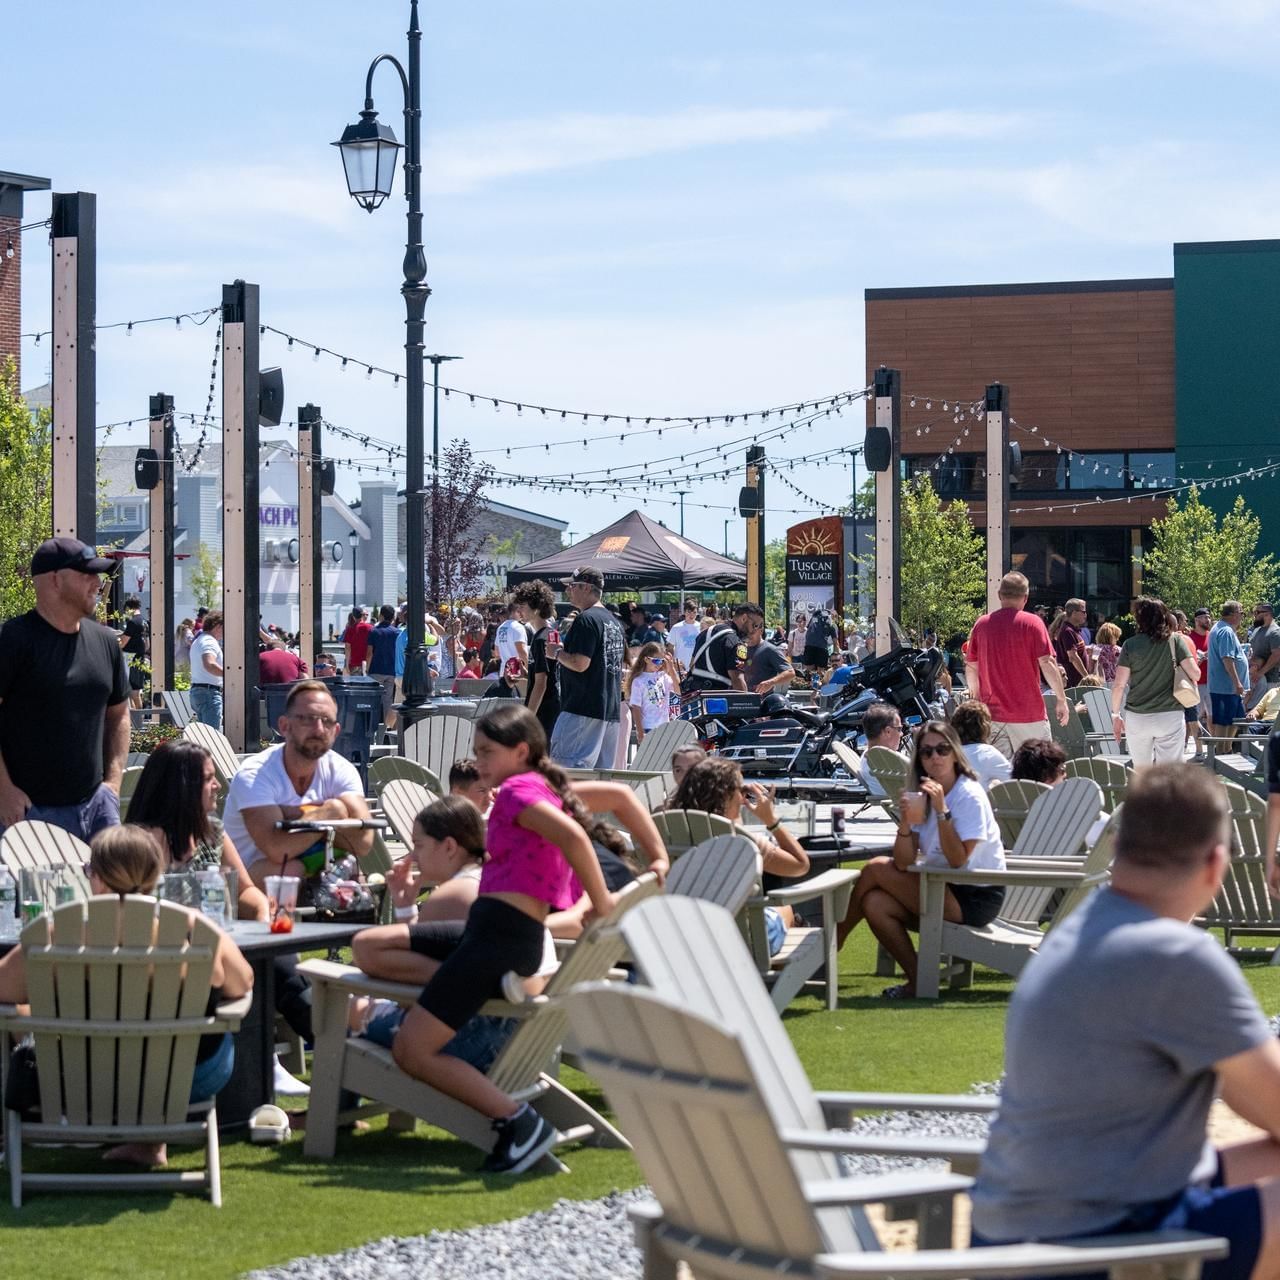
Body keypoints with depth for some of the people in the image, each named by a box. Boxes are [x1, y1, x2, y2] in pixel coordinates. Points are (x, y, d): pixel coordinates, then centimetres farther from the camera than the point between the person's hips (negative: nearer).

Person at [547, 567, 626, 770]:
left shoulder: (586, 620, -13)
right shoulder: (613, 621, 17)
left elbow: (580, 663, -21)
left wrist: (557, 653, -4)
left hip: (583, 708, -10)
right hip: (611, 710, 10)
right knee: (602, 768, 8)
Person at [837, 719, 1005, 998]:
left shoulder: (969, 795, -13)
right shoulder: (923, 797, 8)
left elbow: (958, 860, -22)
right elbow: (904, 863, -3)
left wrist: (941, 809, -26)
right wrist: (905, 822, -21)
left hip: (976, 899, -7)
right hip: (945, 893, 7)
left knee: (875, 869, -13)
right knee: (874, 905, -15)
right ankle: (918, 980, -3)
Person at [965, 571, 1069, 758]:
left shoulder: (982, 624, 5)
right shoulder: (1032, 623, -6)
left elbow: (971, 667, 11)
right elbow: (1047, 664, -11)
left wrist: (976, 698, 26)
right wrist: (1062, 700, -2)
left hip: (992, 714, 3)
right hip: (1029, 713, -3)